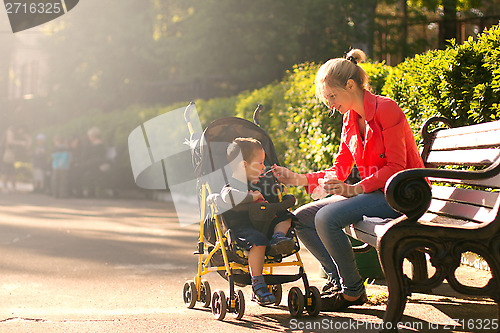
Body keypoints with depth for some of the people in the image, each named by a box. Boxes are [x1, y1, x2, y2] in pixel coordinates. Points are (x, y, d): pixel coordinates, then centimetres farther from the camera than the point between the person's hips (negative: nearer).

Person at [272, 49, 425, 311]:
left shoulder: (385, 109, -14)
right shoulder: (350, 119, 12)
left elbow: (396, 168, -18)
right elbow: (339, 171, 11)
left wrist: (355, 188, -27)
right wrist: (299, 179, -2)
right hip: (371, 190, 9)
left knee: (327, 218, -28)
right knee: (301, 218, -2)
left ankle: (353, 291, -11)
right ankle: (338, 279, 6)